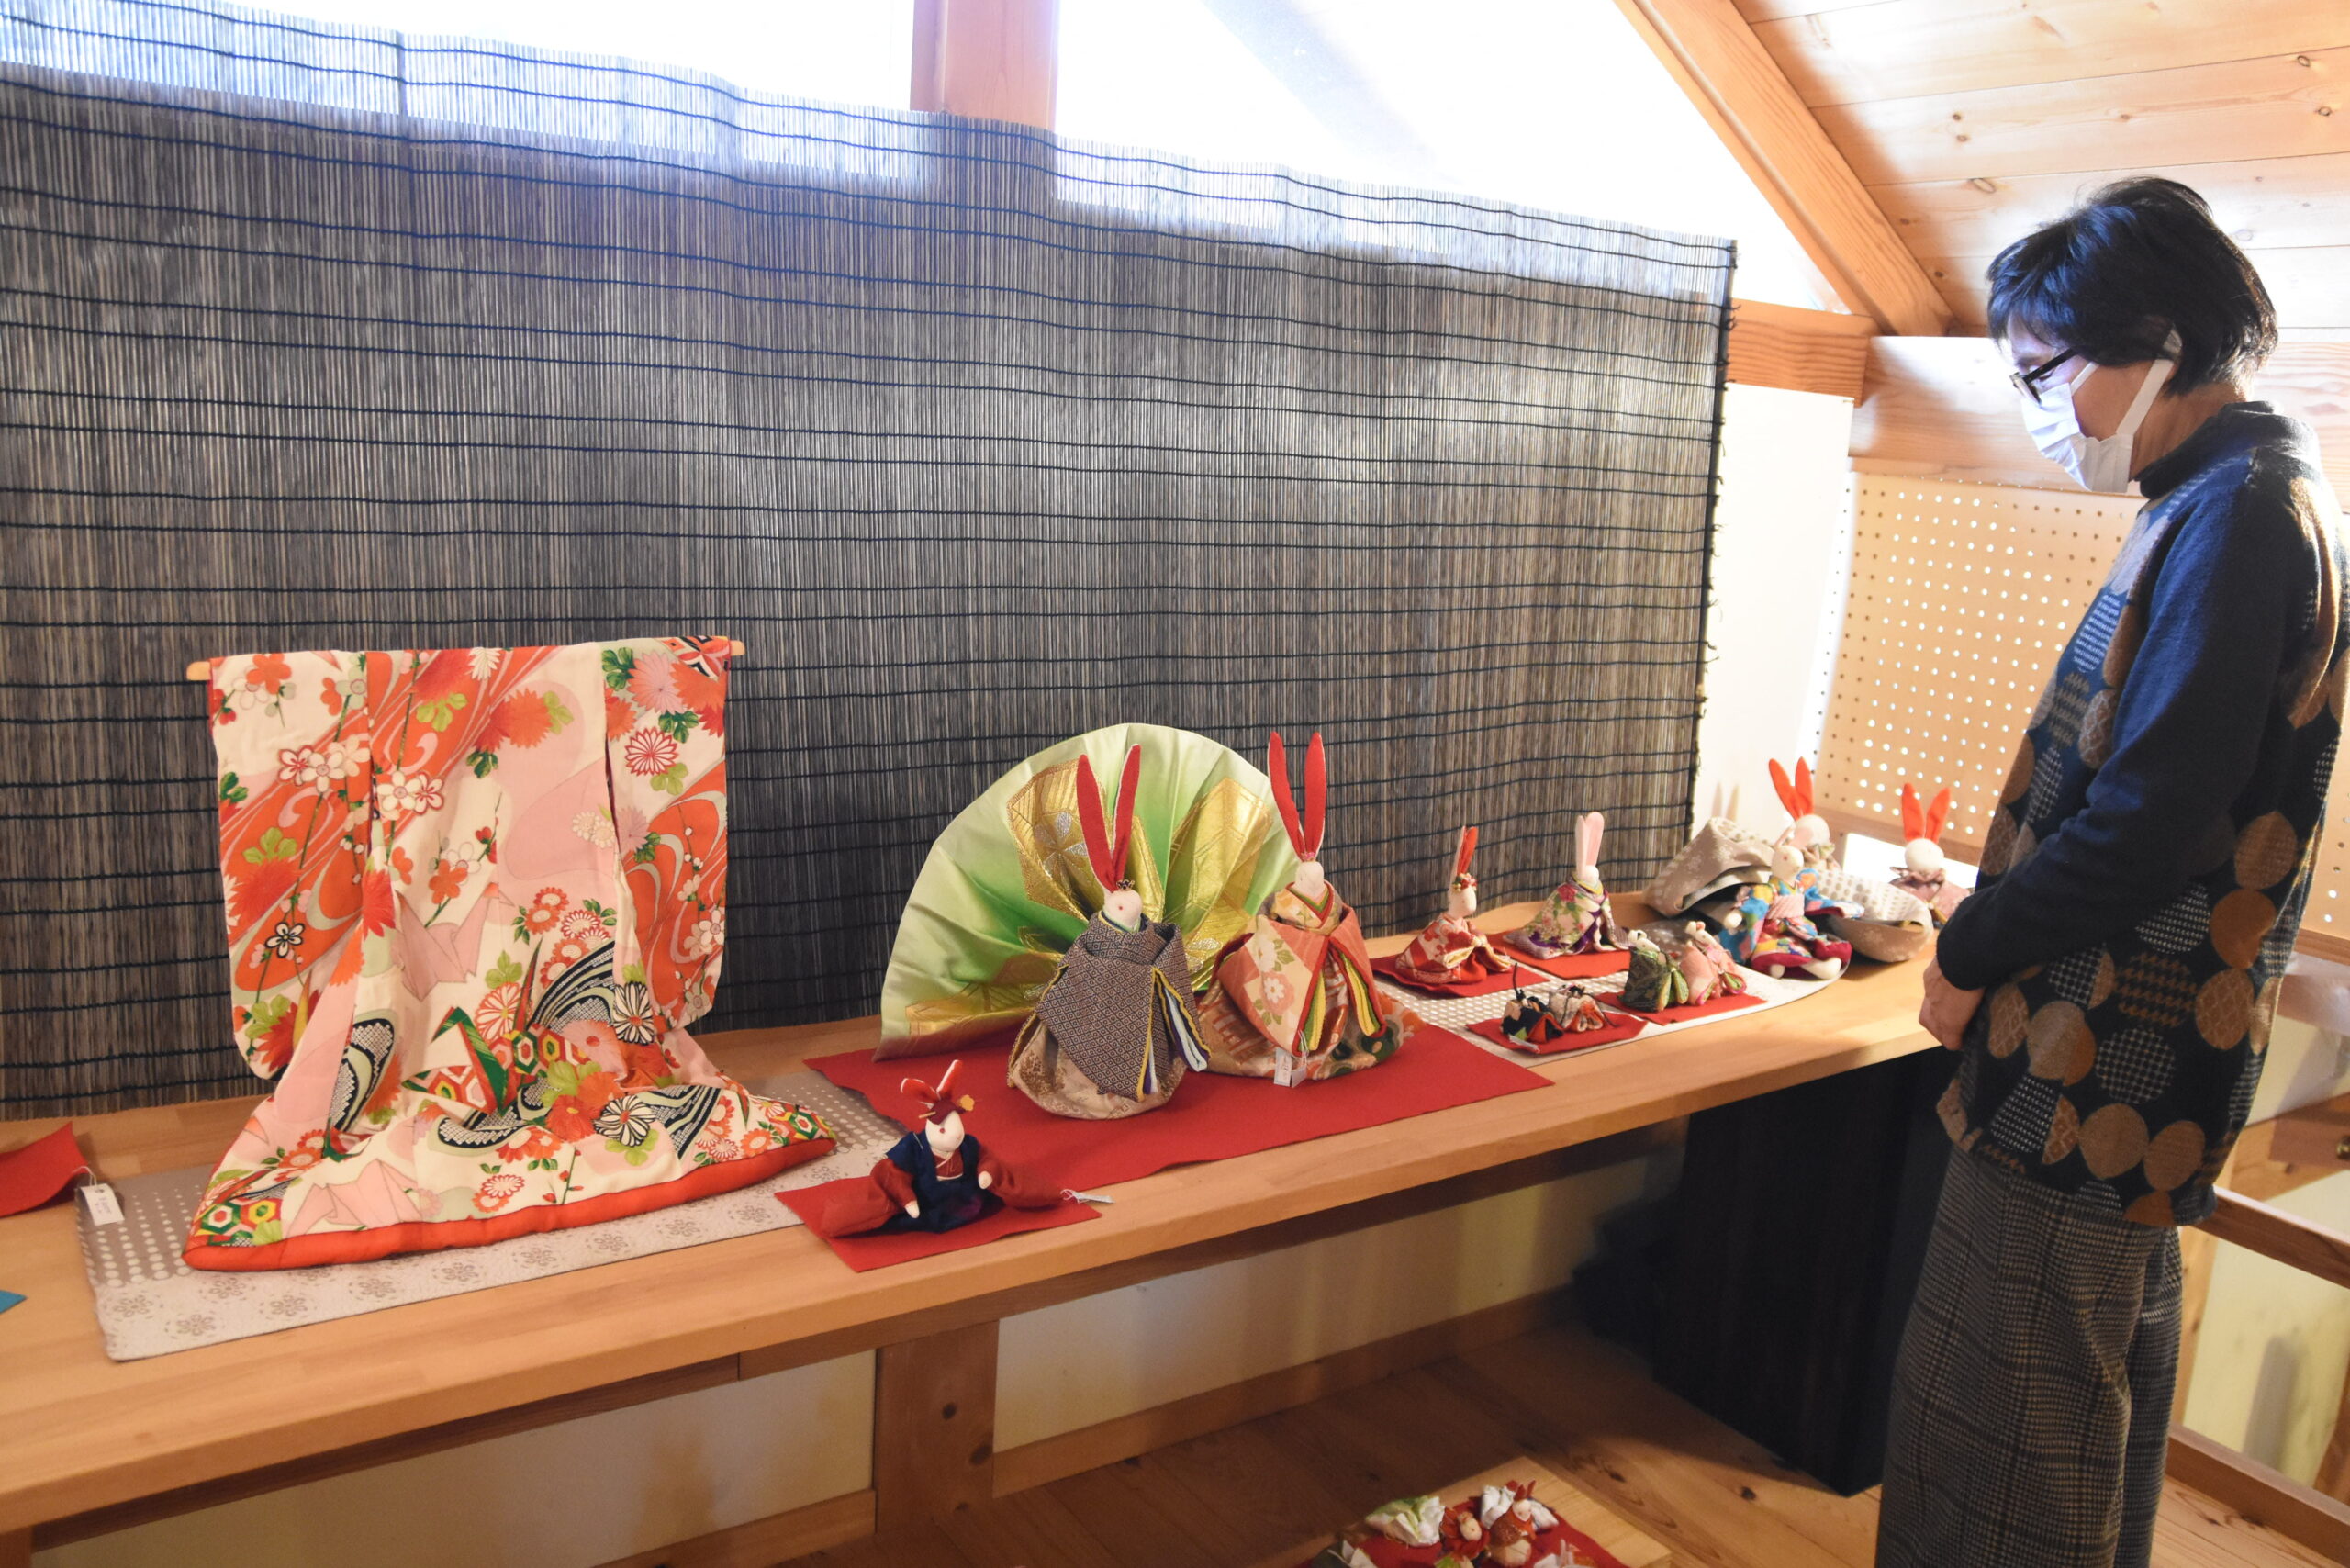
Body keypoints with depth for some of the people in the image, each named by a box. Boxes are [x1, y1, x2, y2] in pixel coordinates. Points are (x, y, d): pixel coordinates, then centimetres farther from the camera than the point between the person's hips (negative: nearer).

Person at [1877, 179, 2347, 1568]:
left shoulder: (2237, 513, -19)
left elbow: (2146, 824, -25)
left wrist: (1971, 955, -11)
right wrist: (2000, 925, 11)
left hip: (2103, 1061, -10)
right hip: (2144, 1054, 10)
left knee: (2004, 1413, 1)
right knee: (2112, 1367, 23)